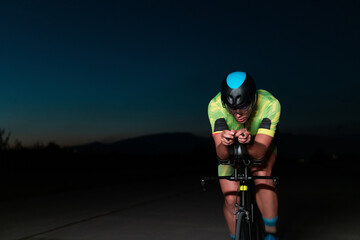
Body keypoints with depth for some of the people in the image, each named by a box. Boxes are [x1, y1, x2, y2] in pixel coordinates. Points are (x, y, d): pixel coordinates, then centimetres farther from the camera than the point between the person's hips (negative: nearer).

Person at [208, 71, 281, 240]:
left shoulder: (270, 104, -37)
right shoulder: (215, 106, -35)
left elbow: (259, 152, -40)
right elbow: (222, 155, -37)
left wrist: (249, 143, -62)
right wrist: (224, 143, -59)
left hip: (260, 144, 0)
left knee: (262, 176, -30)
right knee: (231, 200, -10)